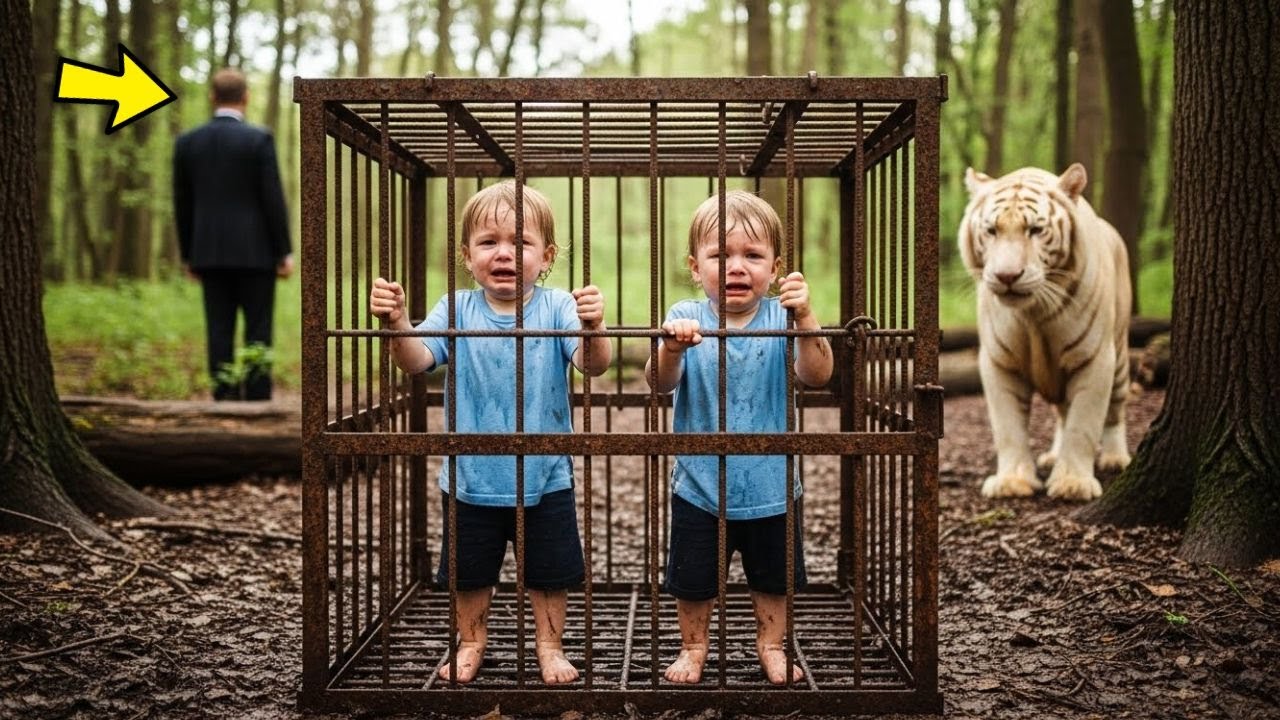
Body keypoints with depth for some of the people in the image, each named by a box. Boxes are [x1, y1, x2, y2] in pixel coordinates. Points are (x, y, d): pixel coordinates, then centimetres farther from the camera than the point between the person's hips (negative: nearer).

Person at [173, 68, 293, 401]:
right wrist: (285, 252, -4)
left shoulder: (186, 142, 5)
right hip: (254, 250, -4)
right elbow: (273, 199, -10)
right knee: (258, 331, 0)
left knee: (219, 331, 4)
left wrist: (188, 256, 16)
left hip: (210, 252, 4)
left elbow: (182, 204, 8)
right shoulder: (259, 139, -8)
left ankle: (225, 399, 2)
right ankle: (257, 400, -2)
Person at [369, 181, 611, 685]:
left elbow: (594, 365, -22)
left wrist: (593, 329, -43)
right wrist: (397, 325, -38)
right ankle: (471, 643, 38)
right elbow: (417, 359, -18)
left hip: (545, 477, -1)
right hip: (473, 477, 1)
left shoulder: (557, 309, -10)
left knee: (550, 572, 13)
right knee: (468, 572, 16)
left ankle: (549, 644, 35)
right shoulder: (457, 311, -6)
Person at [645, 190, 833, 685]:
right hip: (699, 487, 0)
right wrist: (671, 350, -44)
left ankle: (770, 645, 39)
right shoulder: (685, 319, -11)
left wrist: (805, 321, -39)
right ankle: (693, 647, 36)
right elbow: (661, 384, -22)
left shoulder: (781, 319, -11)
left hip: (770, 486, 1)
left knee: (774, 576, 18)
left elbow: (816, 376, -23)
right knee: (693, 580, 14)